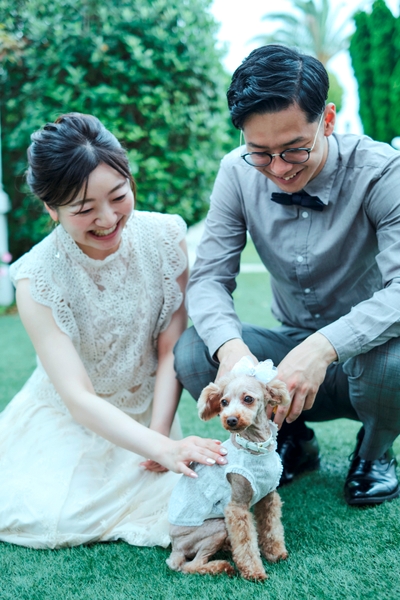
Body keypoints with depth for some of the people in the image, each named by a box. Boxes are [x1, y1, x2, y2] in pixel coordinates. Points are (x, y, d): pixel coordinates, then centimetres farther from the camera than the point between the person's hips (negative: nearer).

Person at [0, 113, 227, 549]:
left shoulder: (165, 237, -15)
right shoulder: (38, 279, -22)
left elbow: (170, 349, -10)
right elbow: (78, 397, -26)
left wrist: (160, 436, -18)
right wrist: (164, 449, -37)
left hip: (147, 412, 2)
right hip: (67, 418, -2)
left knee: (175, 501, -17)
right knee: (48, 515, -19)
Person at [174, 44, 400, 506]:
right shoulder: (239, 173, -10)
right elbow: (209, 278, -12)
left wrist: (326, 345, -47)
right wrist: (229, 345, -34)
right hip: (292, 348, 3)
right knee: (192, 354, -22)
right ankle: (294, 443, 7)